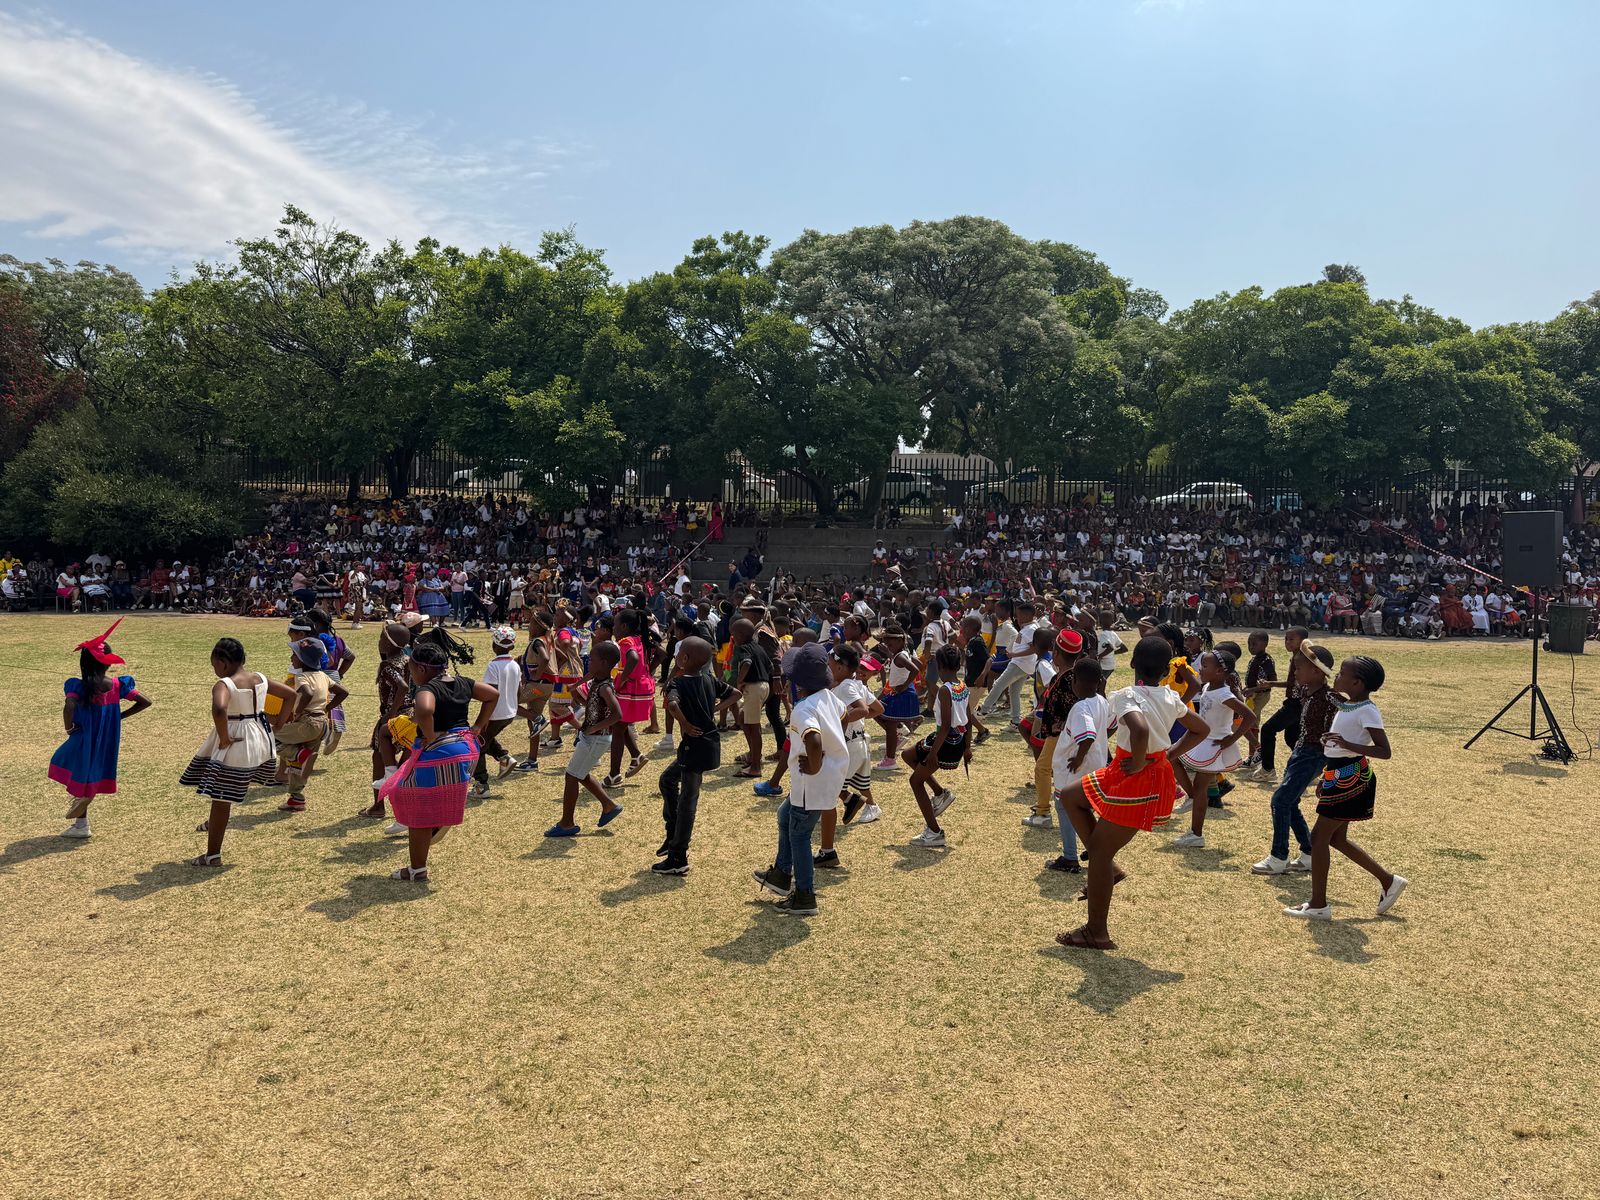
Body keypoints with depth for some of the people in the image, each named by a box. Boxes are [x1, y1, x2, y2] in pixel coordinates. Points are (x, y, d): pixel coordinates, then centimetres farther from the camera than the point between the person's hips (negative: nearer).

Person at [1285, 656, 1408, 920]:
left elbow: (1385, 751, -23)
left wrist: (1347, 745, -35)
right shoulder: (1345, 706, 11)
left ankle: (1318, 905, 3)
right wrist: (1326, 778, 23)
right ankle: (1388, 880, 29)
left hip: (1352, 778, -10)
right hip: (1339, 777, 10)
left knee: (1319, 836, -5)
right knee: (1337, 838, 16)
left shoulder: (1367, 711, -16)